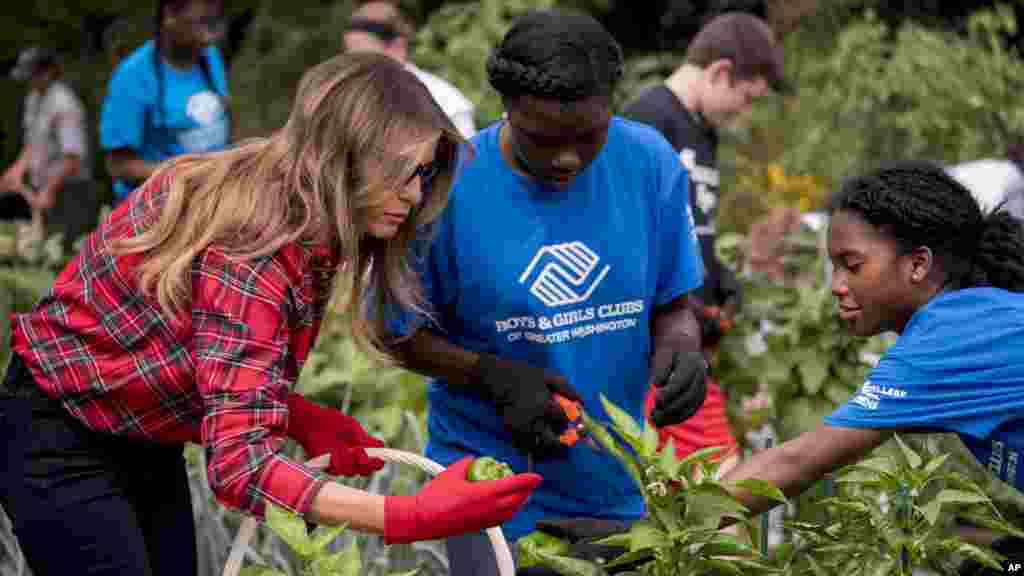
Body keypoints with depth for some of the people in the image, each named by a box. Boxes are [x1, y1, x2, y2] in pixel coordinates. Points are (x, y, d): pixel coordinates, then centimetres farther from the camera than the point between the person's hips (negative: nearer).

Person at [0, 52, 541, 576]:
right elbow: (239, 465, -39)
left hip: (146, 440, 9)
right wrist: (409, 518, -46)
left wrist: (298, 417, -10)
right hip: (62, 448, -9)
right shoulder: (250, 256, -33)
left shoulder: (287, 205, -5)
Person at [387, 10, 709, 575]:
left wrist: (679, 351, -19)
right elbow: (402, 334, -5)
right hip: (492, 483, -3)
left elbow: (672, 307, 3)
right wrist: (496, 377, -21)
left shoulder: (650, 164, -8)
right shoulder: (443, 188, -17)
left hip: (614, 482, 3)